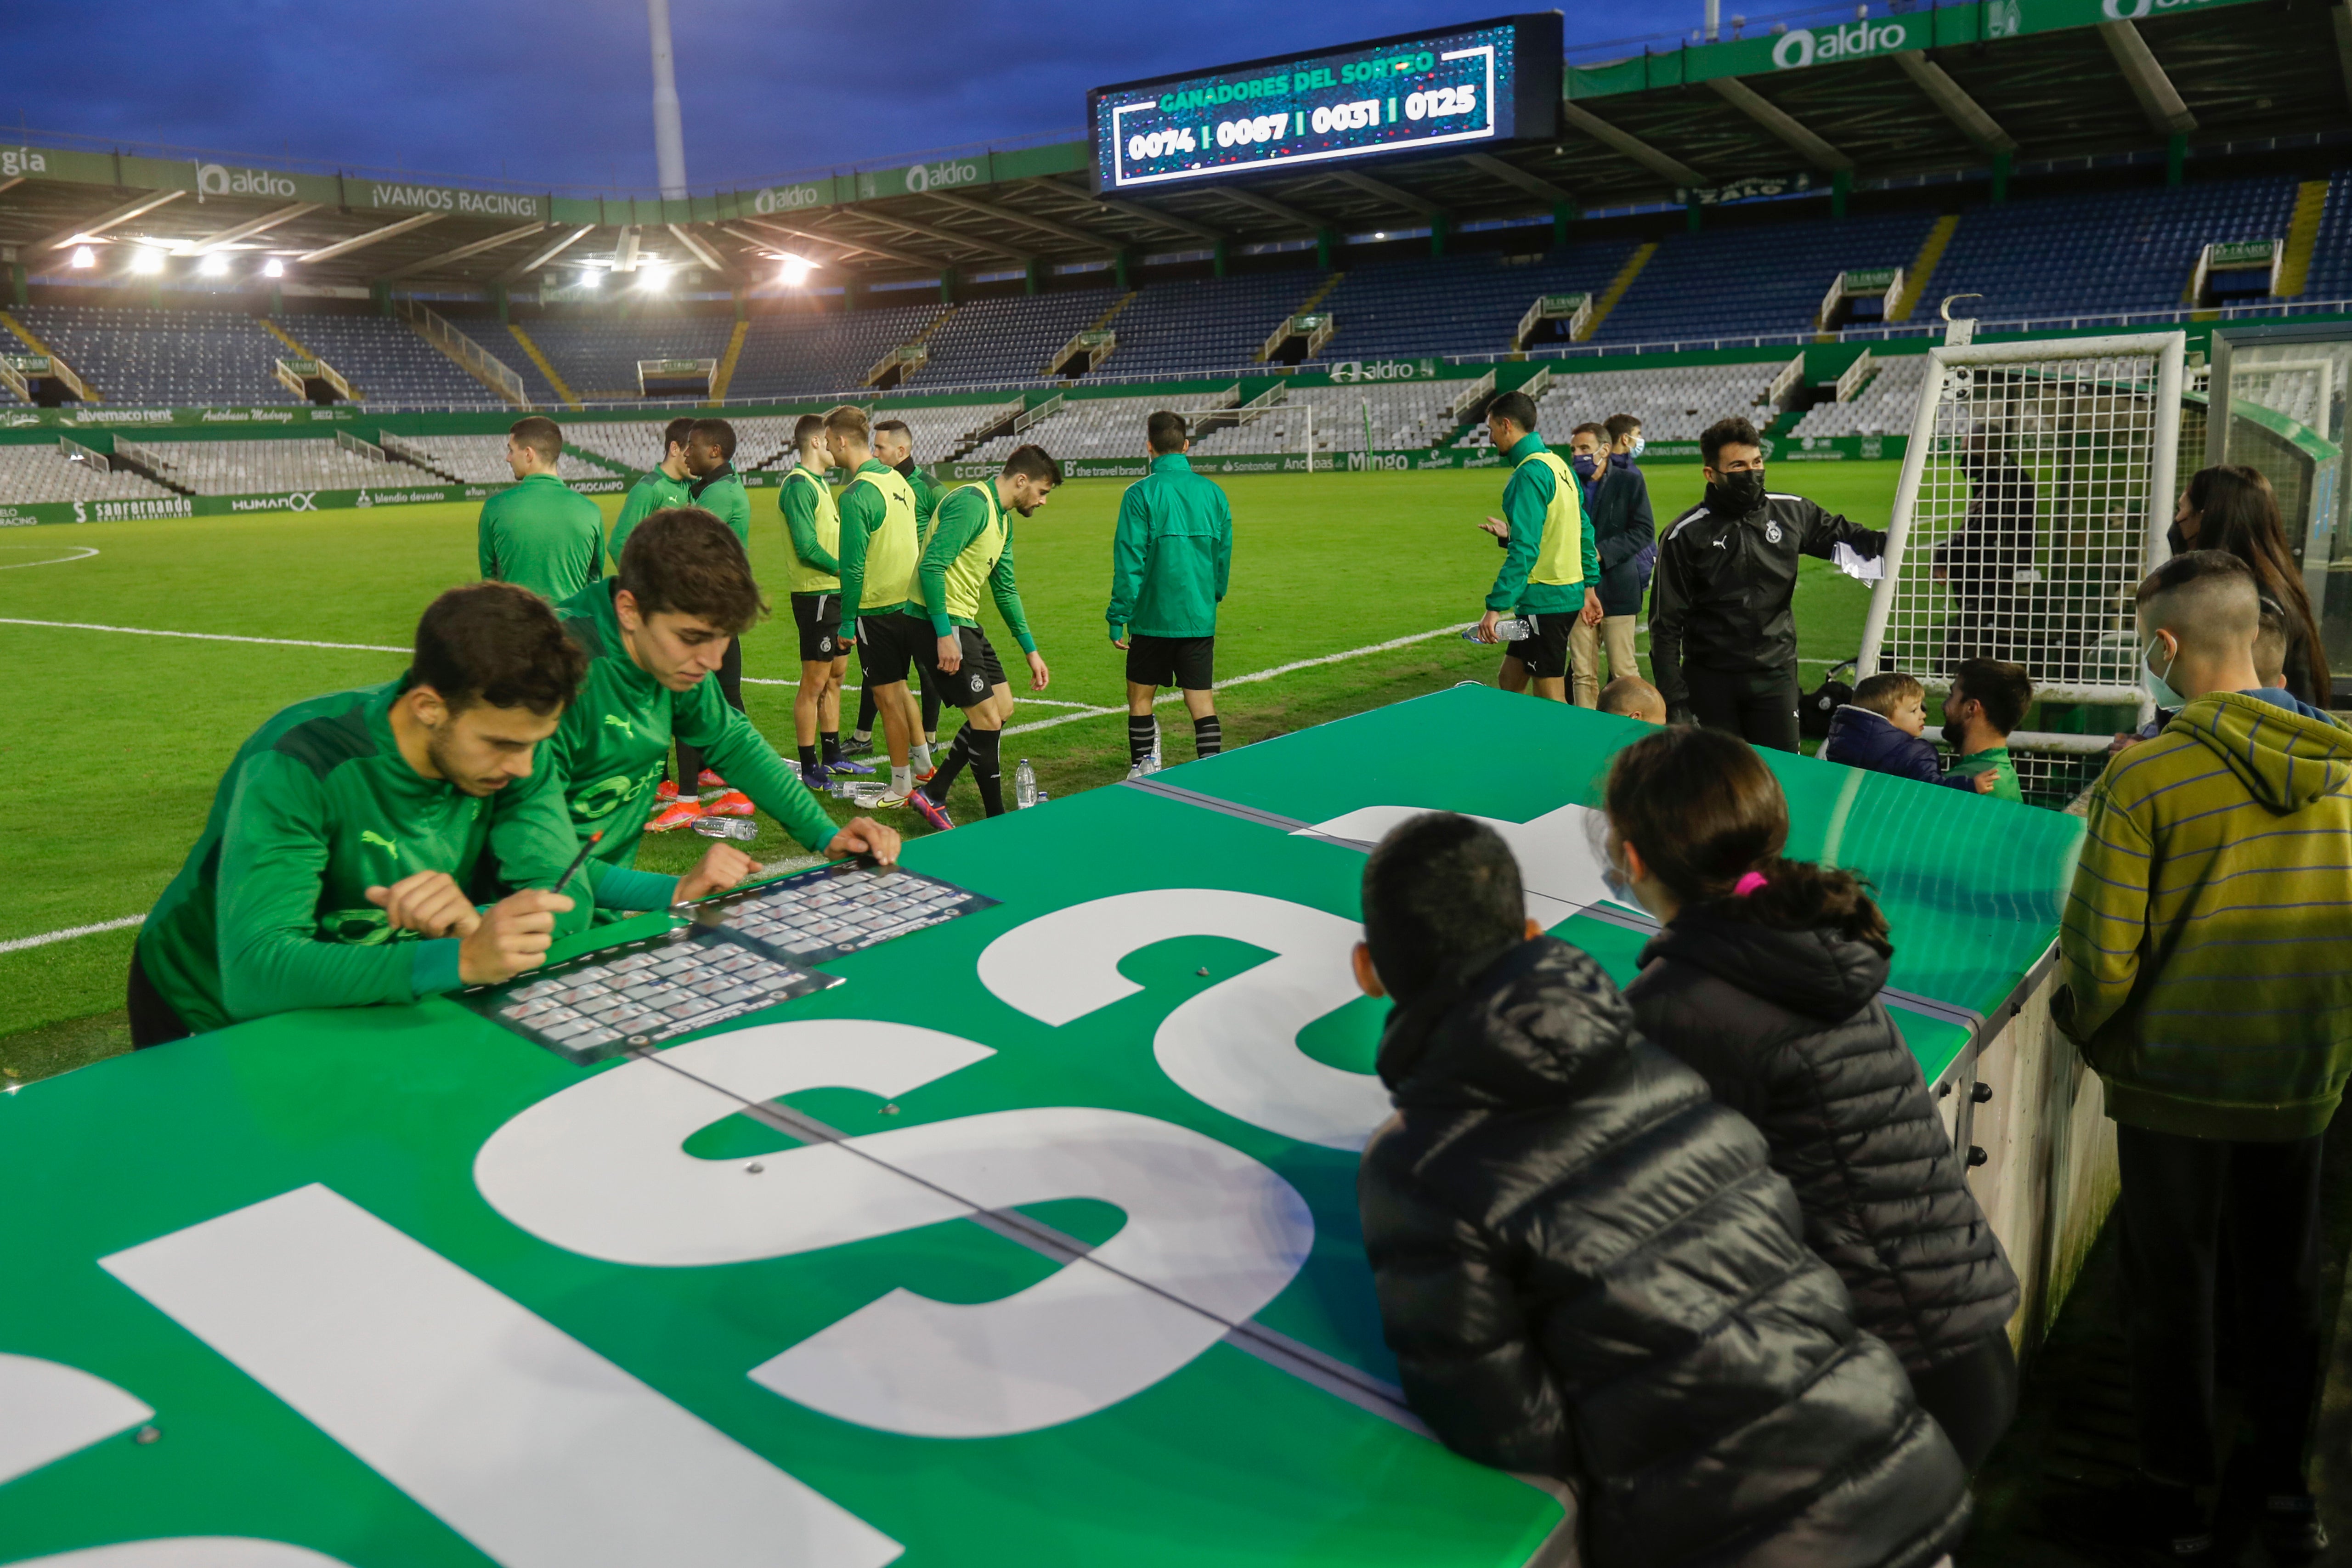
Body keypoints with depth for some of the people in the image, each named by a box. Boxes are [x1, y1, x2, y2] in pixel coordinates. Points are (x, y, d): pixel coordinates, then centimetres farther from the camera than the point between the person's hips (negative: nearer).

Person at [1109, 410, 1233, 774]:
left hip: (1153, 617, -3)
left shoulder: (1141, 494, -9)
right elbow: (1224, 555, 11)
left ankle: (1141, 775, 18)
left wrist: (1118, 618, -5)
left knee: (1140, 699, 12)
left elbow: (1129, 561, -11)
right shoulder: (1214, 492, 4)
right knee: (1203, 703, 4)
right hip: (1201, 619, 3)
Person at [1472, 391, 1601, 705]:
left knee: (1551, 698, -2)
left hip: (1546, 600, -10)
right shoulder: (1557, 463, 13)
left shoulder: (1529, 473, -17)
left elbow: (1523, 550, -24)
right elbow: (1584, 531, 18)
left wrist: (1495, 608, -23)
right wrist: (1589, 587, 23)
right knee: (1508, 680, 17)